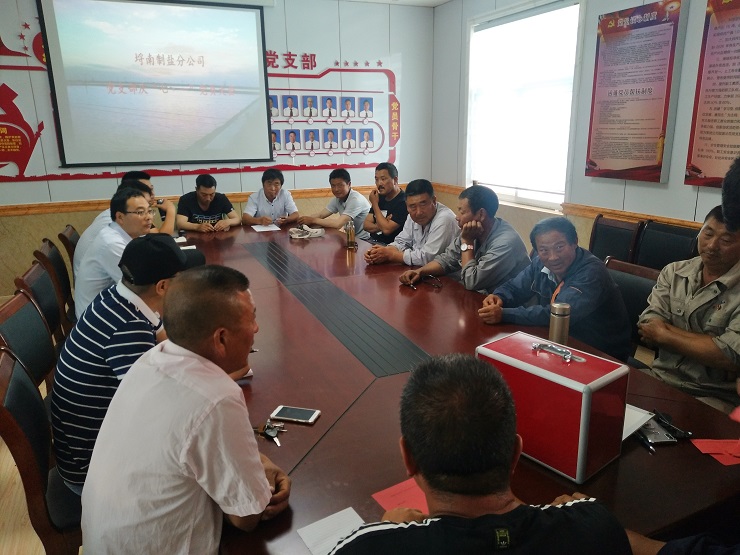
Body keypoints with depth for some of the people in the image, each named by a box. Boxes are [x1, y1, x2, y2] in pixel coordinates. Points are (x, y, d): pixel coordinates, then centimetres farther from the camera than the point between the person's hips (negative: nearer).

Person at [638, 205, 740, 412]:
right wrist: (712, 345, -15)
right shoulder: (674, 272, 6)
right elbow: (647, 328, -4)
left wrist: (664, 335, -10)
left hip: (713, 397, -5)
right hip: (659, 379, 5)